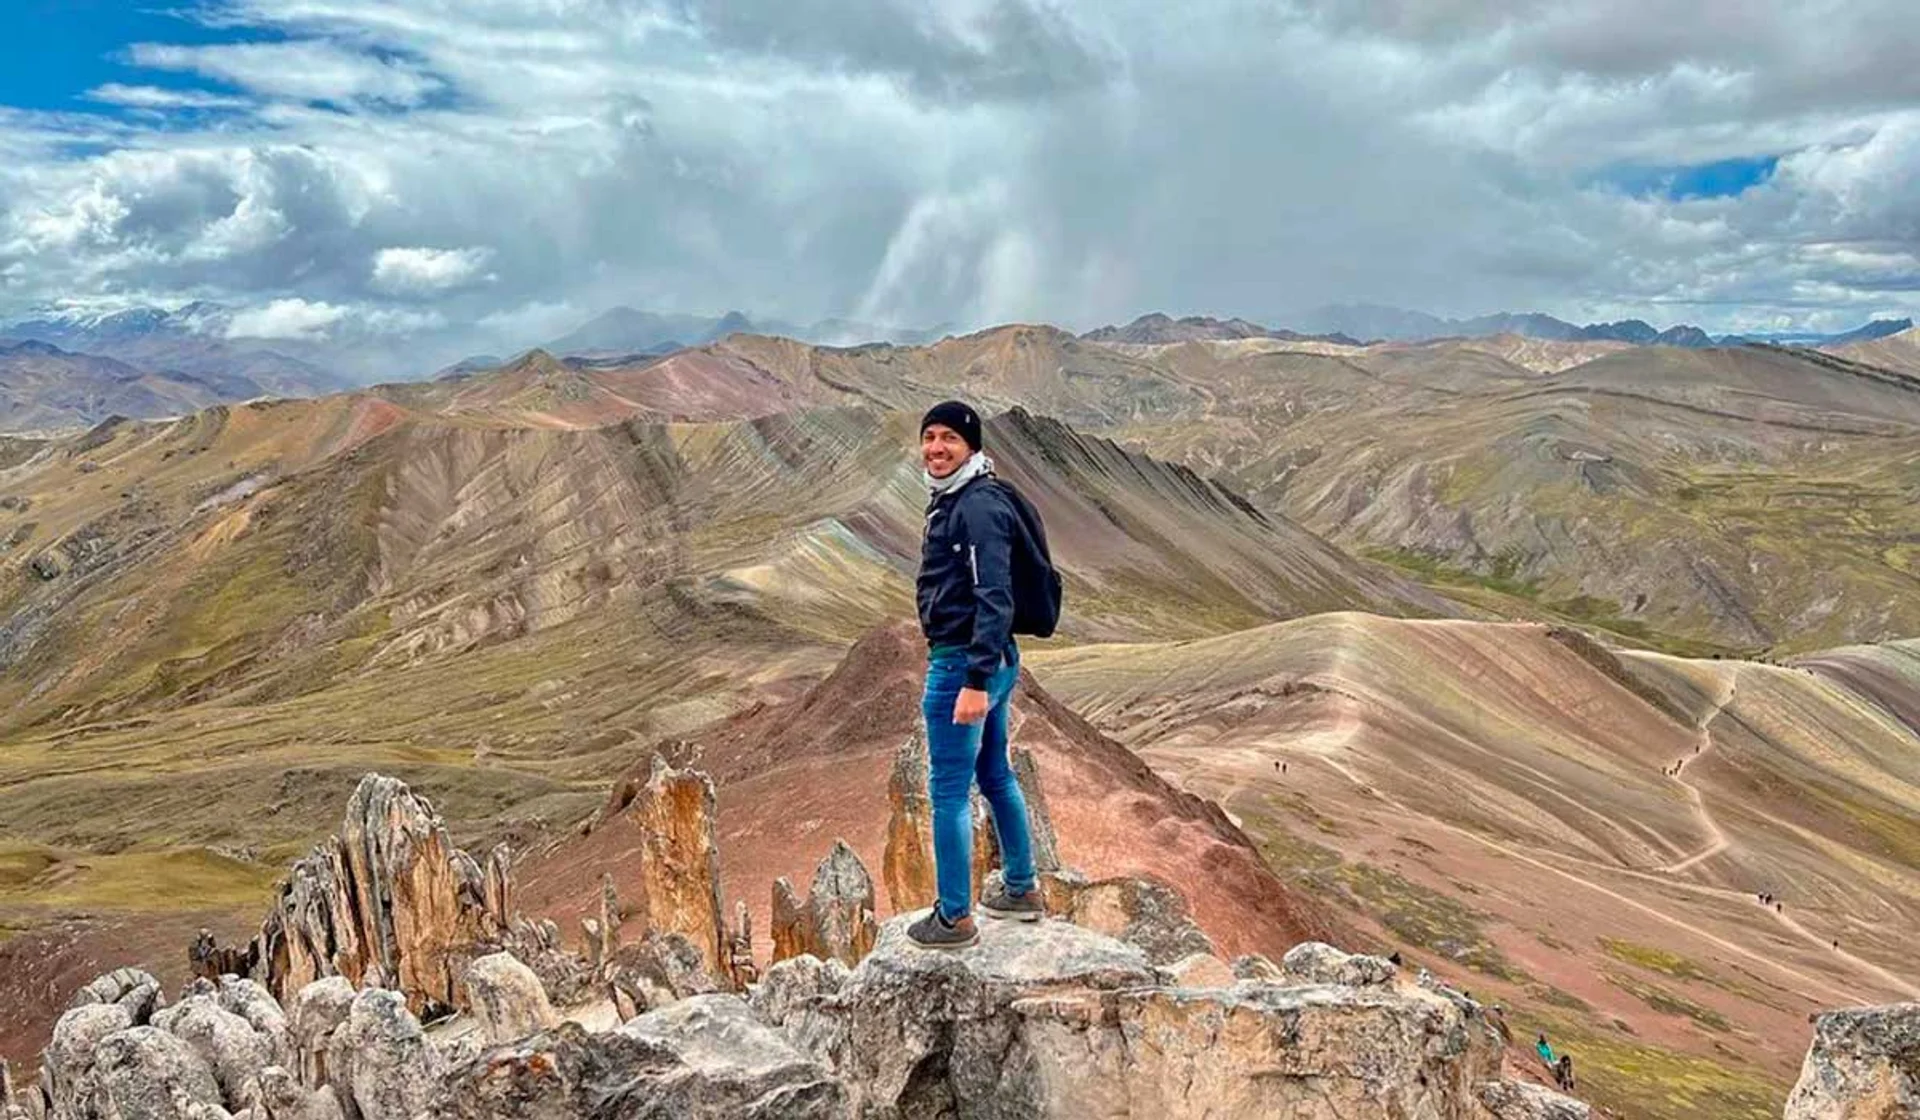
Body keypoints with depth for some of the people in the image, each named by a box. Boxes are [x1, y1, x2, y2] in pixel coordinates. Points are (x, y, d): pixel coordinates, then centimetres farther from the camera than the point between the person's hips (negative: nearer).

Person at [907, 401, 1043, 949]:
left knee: (949, 792, -1)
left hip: (962, 666, -10)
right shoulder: (950, 500, 14)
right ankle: (1022, 890, 33)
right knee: (996, 777, 19)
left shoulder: (978, 505, -18)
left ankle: (954, 918, 10)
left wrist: (975, 680, -28)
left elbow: (995, 598, -24)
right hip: (993, 662, 10)